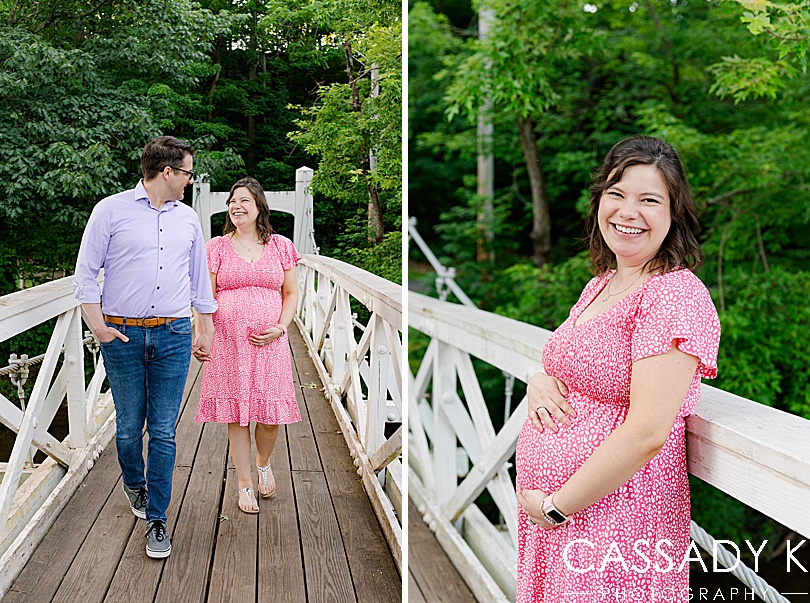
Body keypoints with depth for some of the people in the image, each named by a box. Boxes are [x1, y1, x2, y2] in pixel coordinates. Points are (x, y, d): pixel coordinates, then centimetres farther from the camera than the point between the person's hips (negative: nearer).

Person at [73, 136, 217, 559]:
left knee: (163, 431, 0)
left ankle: (156, 518, 9)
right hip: (123, 335, -2)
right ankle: (134, 483, 37)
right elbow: (85, 274, 1)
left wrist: (205, 331, 18)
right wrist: (98, 327, -5)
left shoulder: (188, 219, 11)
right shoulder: (111, 210, -1)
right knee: (129, 425, 8)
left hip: (174, 335, 2)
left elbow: (199, 280, 19)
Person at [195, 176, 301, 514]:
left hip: (269, 343, 0)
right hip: (229, 343, 0)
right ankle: (245, 483, 18)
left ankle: (263, 464, 34)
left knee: (271, 415, 3)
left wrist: (280, 327, -6)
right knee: (236, 413, 3)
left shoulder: (281, 246, 6)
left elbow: (291, 293, 9)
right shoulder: (217, 247, 5)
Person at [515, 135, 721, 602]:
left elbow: (647, 433, -23)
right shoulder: (600, 285, 11)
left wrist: (554, 505, -16)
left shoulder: (677, 296, -17)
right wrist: (540, 381, -1)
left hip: (616, 524, -8)